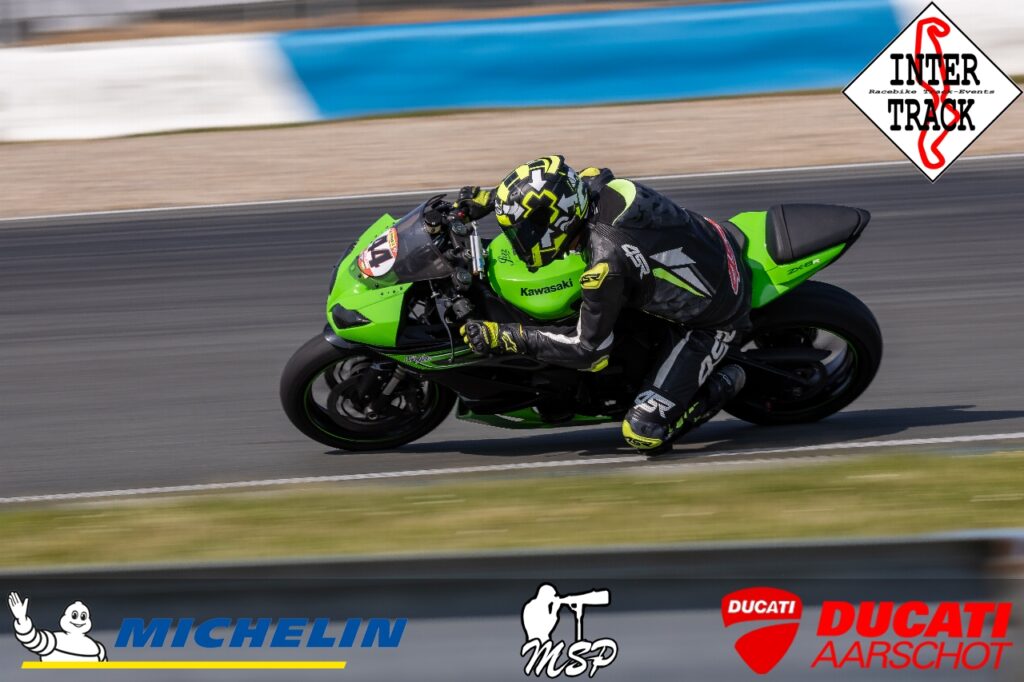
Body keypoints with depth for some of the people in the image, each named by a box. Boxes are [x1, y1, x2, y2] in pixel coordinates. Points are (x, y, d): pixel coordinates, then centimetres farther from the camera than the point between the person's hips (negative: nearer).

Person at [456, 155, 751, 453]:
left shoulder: (606, 265, -35)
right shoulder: (597, 183, -16)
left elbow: (589, 348, -22)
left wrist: (503, 337, -21)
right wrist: (487, 199, 6)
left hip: (712, 322, -8)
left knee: (643, 433, -11)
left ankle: (723, 385, 9)